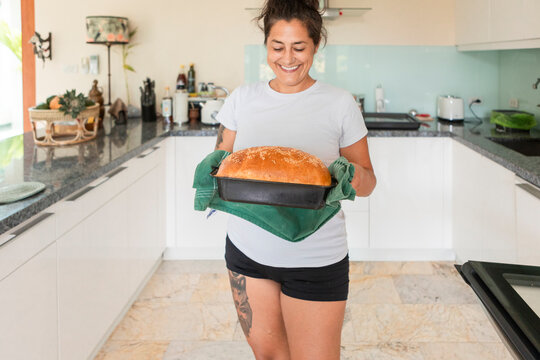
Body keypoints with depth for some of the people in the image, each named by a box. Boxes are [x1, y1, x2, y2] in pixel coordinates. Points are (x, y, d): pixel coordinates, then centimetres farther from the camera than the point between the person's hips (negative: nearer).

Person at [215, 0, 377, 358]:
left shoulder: (340, 104, -5)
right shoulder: (243, 98, 2)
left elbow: (367, 182, 1)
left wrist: (354, 177, -23)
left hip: (314, 259, -3)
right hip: (247, 249, 3)